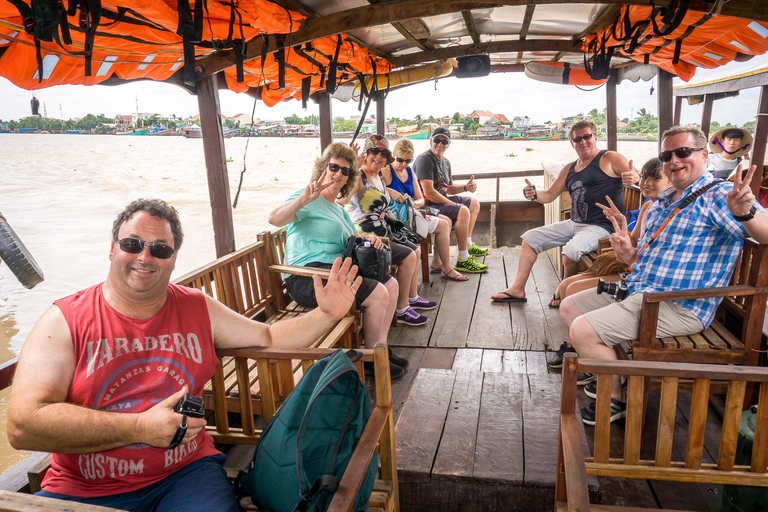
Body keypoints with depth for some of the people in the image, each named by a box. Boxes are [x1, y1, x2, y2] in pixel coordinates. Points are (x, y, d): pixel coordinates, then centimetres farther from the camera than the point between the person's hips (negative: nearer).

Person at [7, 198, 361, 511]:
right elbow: (23, 425, -14)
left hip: (186, 472, 1)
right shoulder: (64, 320, -5)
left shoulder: (198, 309, 6)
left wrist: (327, 314, 0)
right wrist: (141, 428, -19)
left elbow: (269, 338, 14)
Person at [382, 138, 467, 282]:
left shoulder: (409, 171, 12)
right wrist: (390, 191, -36)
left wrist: (414, 203, -15)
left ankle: (436, 264, 15)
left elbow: (420, 199, 9)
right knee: (443, 225, -11)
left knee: (446, 220, 11)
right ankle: (447, 270, 1)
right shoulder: (386, 171, -12)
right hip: (398, 217, -10)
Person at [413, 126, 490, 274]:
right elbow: (429, 192, -25)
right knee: (463, 211, -31)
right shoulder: (424, 159, -16)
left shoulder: (445, 162, 15)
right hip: (427, 205, -11)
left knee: (474, 203, 21)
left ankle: (468, 245, 27)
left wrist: (465, 187, 3)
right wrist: (454, 205, -19)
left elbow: (448, 188, 24)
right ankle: (463, 260, -23)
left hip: (442, 200, 11)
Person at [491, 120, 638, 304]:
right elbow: (550, 195, 17)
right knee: (531, 237, 5)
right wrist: (534, 195, -6)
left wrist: (633, 177, -39)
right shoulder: (570, 169, 16)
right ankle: (518, 289, 3)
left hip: (601, 226, -8)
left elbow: (637, 175, -13)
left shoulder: (610, 159, -3)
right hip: (574, 224, 8)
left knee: (572, 249, -34)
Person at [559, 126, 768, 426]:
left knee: (582, 331, -22)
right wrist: (627, 252, -1)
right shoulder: (663, 202, 18)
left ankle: (617, 401, 2)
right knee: (569, 307, 11)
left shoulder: (720, 195, -8)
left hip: (678, 307, -10)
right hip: (637, 289, 10)